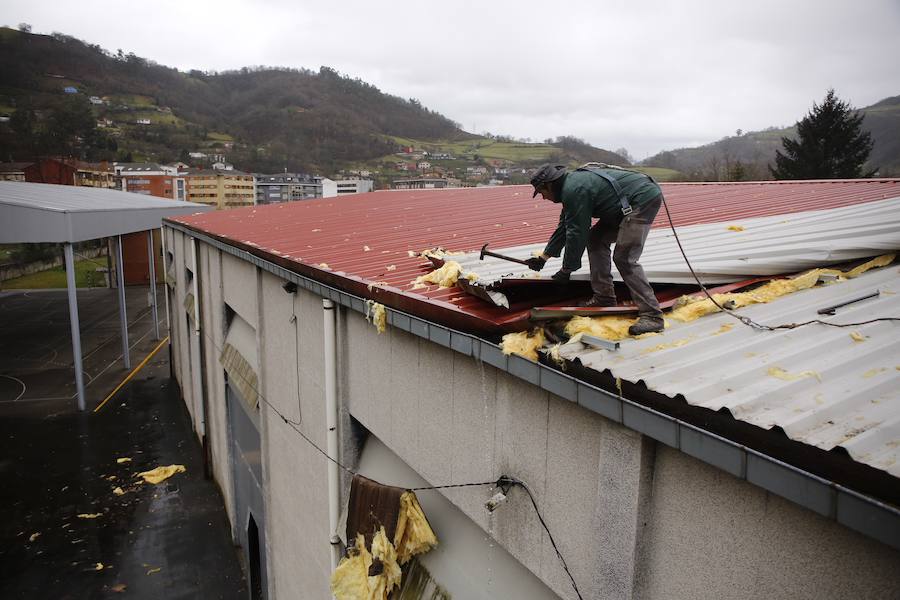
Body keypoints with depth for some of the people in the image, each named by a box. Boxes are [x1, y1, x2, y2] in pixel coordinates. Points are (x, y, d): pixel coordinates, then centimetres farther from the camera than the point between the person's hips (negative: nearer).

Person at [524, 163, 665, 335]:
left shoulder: (574, 190, -18)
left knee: (624, 258, -17)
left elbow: (576, 233, -16)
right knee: (596, 239, 13)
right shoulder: (572, 182, 15)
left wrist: (566, 270, -6)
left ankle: (652, 316, -17)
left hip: (644, 199, -11)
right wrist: (543, 257, 29)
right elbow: (563, 227, 23)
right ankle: (604, 298, 15)